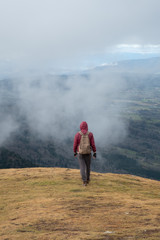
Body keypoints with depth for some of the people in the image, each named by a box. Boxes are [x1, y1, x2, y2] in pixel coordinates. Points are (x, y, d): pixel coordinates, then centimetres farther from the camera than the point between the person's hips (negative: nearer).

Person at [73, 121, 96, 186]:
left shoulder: (77, 134, -8)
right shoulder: (90, 134, -7)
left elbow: (75, 144, -4)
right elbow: (93, 144, -8)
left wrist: (74, 152, 12)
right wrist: (95, 153, -1)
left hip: (80, 153, -1)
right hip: (88, 153, 1)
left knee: (82, 167, 1)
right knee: (88, 166, 20)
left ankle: (84, 181, -11)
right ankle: (87, 179, 32)